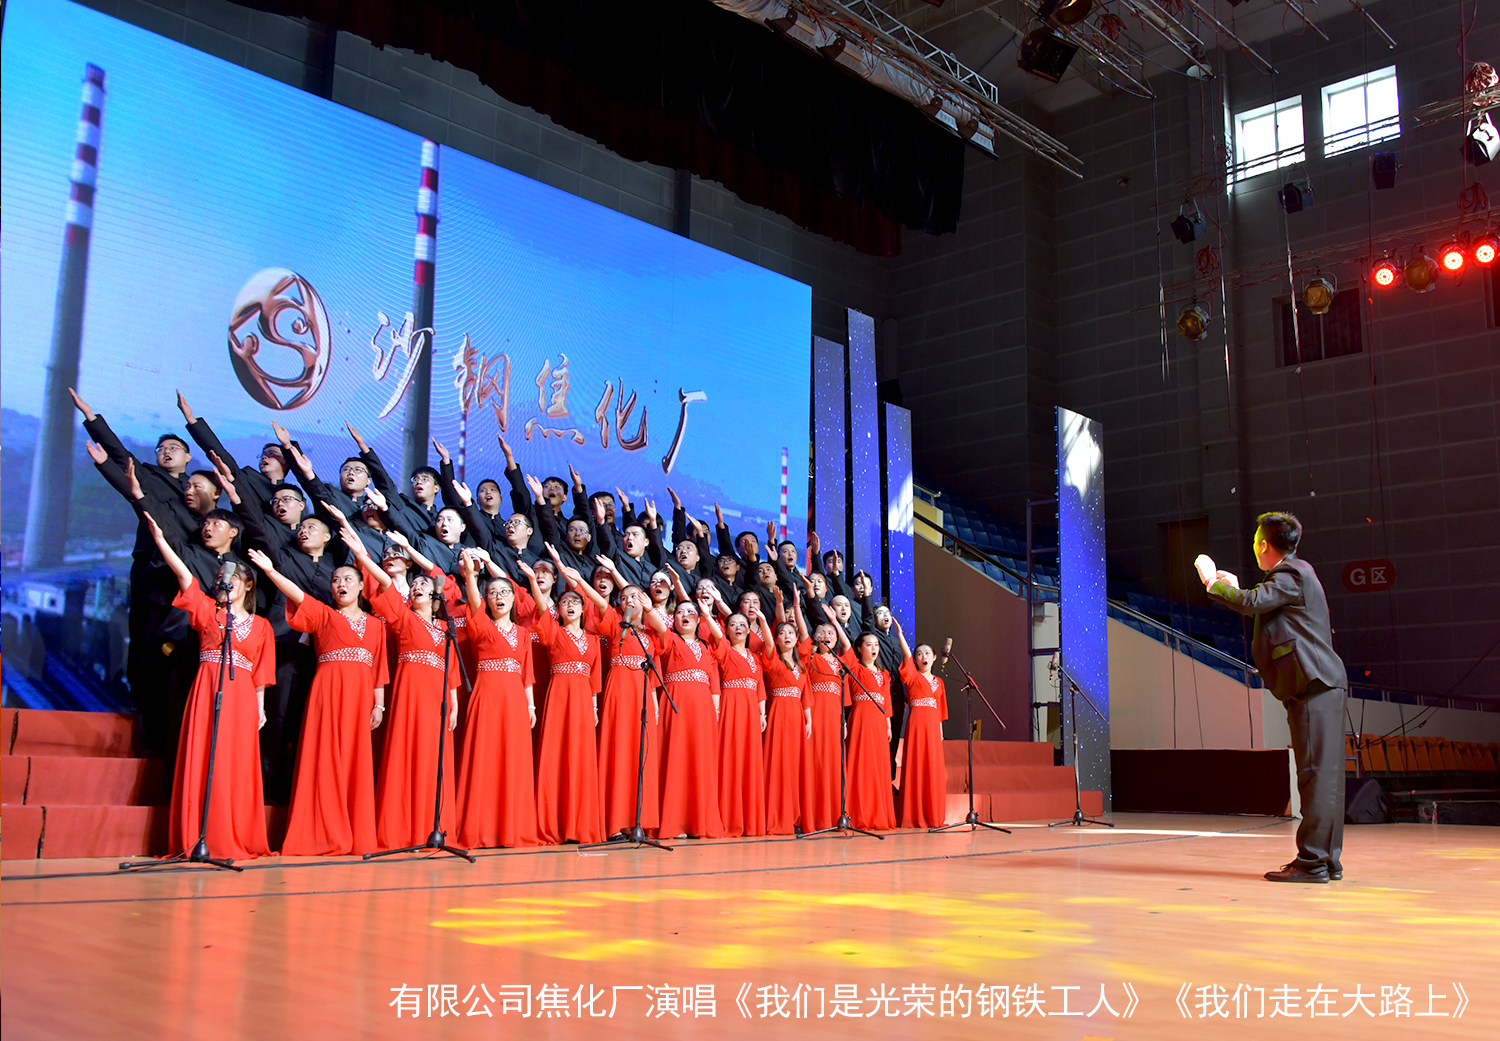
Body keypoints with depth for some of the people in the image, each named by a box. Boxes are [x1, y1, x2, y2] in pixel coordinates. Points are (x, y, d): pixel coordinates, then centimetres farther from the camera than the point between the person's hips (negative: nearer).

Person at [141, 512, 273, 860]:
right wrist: (160, 539, -10)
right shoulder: (207, 611, 12)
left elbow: (260, 673, 13)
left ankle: (237, 841, 3)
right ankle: (199, 839, -4)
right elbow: (185, 576, 0)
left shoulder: (260, 626, 14)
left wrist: (260, 707, 7)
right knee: (202, 761, -6)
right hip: (206, 691, 0)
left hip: (241, 697, 1)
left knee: (237, 766, -1)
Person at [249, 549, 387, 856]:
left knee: (357, 763, 1)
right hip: (328, 692, -3)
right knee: (326, 759, -8)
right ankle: (327, 835, -5)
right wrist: (270, 571, -22)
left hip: (360, 697, 3)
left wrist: (379, 705, 8)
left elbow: (379, 670, 15)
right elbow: (298, 596, -8)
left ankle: (358, 836, 6)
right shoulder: (324, 615, 10)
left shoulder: (375, 625, 18)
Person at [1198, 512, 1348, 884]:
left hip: (1313, 686, -11)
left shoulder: (1291, 575, -9)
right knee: (1324, 774, 11)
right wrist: (1235, 587, 28)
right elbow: (1267, 608, 30)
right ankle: (1328, 858, 16)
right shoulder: (1295, 573, 22)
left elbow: (1253, 603, -22)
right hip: (1322, 686, 11)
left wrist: (1212, 582, -8)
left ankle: (1312, 860, -9)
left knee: (1316, 774, -10)